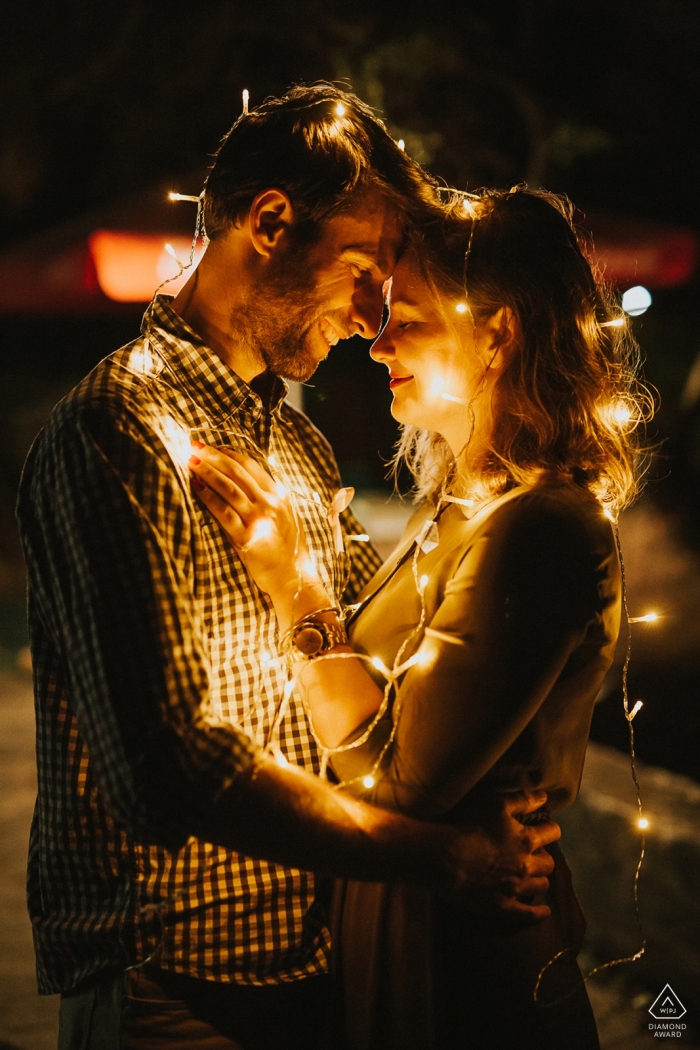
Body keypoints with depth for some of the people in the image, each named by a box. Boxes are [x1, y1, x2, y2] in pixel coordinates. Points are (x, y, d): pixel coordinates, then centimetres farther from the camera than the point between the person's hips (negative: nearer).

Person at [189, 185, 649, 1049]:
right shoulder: (456, 500, 7)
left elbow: (400, 773, -25)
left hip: (468, 960, -9)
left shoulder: (536, 530, -23)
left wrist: (291, 586, -20)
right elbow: (378, 686, 7)